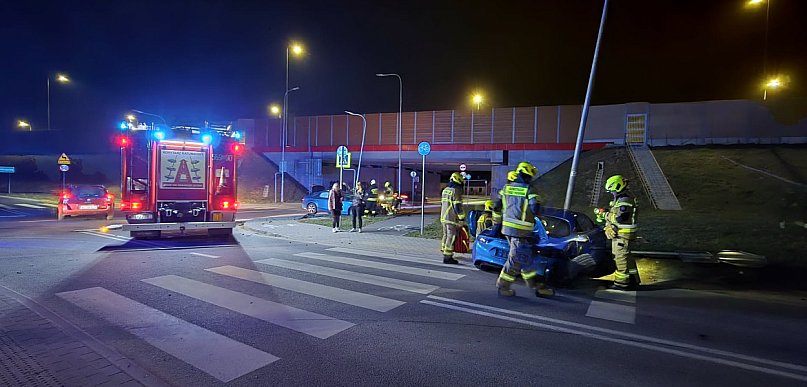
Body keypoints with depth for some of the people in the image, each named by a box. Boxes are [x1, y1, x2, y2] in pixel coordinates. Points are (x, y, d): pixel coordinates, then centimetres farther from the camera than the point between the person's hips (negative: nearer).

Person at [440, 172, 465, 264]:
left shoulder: (445, 190, 15)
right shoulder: (456, 190, -12)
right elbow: (458, 205, -17)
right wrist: (462, 217, -12)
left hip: (443, 217, 9)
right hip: (452, 218, -9)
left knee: (445, 235, 18)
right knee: (451, 237, -6)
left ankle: (444, 252, 27)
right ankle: (447, 257, -6)